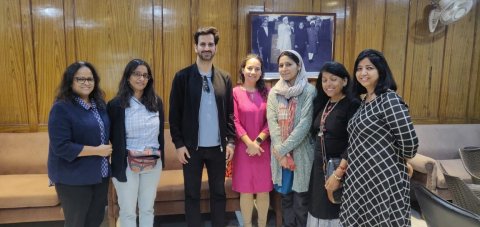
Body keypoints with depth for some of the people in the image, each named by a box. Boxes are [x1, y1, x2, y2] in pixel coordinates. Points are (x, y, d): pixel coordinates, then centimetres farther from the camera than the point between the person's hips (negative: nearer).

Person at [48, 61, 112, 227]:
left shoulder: (99, 104, 6)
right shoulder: (61, 108, -17)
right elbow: (61, 146, -23)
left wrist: (108, 151, 3)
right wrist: (96, 151, -21)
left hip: (100, 174, 7)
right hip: (73, 178, -7)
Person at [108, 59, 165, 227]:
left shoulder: (156, 102, 2)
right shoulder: (116, 104, -9)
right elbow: (111, 137, -6)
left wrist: (160, 158, 10)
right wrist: (116, 162, -6)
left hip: (153, 164, 3)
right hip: (127, 164, -3)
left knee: (147, 209, 17)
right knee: (128, 211, 11)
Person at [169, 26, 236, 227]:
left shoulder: (225, 78, 4)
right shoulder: (182, 77, -4)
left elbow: (230, 113, 6)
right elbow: (175, 114, -4)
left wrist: (230, 141, -1)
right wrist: (178, 144, -8)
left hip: (218, 147, 2)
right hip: (192, 147, -2)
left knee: (219, 193, 12)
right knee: (192, 194, 10)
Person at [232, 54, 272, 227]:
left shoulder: (266, 93, 4)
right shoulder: (235, 92, -3)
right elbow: (234, 121, -6)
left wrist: (258, 141, -11)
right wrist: (250, 143, -14)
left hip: (263, 148, 2)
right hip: (243, 148, -2)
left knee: (263, 190, 8)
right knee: (246, 190, 6)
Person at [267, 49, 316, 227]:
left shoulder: (309, 91, -6)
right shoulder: (274, 92, 6)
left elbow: (305, 124, -13)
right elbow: (272, 122, -2)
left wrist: (284, 149, -15)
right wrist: (280, 152, -13)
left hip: (301, 152, -3)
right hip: (280, 153, 4)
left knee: (301, 199, 4)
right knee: (285, 196, 14)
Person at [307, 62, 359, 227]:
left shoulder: (352, 106, -14)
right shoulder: (322, 103, 7)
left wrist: (338, 174, -23)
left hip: (339, 168, -6)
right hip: (319, 166, 6)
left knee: (335, 212, 9)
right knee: (319, 209, 16)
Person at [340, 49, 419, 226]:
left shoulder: (390, 100, -16)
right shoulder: (365, 100, 11)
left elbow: (409, 142, -19)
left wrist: (399, 160, -2)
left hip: (384, 180, -8)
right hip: (361, 179, 8)